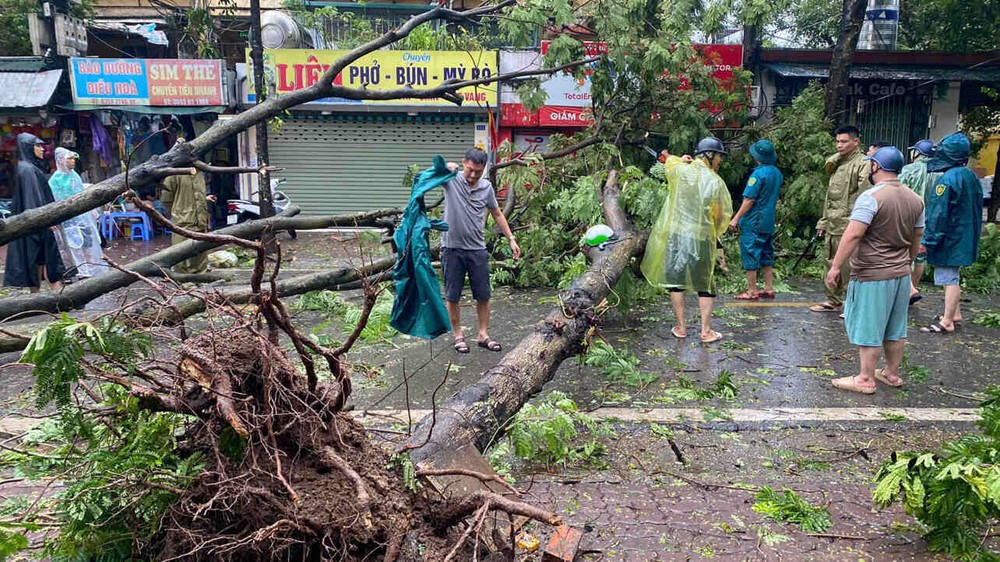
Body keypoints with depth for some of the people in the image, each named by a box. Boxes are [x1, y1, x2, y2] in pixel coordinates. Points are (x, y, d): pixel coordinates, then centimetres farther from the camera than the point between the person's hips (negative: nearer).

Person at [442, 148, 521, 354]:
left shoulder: (486, 187, 4)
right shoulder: (451, 180, -5)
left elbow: (497, 214, 14)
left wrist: (511, 239, 11)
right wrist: (446, 167, -37)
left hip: (477, 249, 3)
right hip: (452, 249, -2)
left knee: (483, 295, 7)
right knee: (452, 296, 5)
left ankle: (483, 334, 20)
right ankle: (458, 335, 19)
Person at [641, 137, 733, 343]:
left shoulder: (680, 171, -2)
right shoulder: (716, 182, -7)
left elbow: (668, 164, 23)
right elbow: (723, 214, -1)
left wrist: (680, 160, 40)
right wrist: (715, 232, 16)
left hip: (674, 235, 2)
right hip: (702, 238, -2)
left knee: (675, 280, 12)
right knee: (705, 284, 10)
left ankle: (681, 327, 16)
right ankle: (706, 331, 11)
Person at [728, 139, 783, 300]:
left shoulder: (758, 174, -18)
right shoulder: (777, 173, 8)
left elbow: (749, 200, -19)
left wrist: (736, 218, -13)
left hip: (753, 222, -8)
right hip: (769, 221, 8)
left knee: (750, 255, -1)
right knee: (766, 255, 16)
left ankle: (751, 291, 2)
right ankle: (769, 288, 21)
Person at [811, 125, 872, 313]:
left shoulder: (863, 164, -10)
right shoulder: (837, 163, 17)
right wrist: (824, 222, 19)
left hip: (848, 226, -9)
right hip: (832, 226, 9)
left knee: (848, 267, -6)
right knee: (831, 264, 15)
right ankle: (833, 301, 26)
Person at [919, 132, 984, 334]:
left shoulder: (948, 179, -20)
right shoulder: (971, 177, 9)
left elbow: (938, 213, -21)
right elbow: (976, 210, 16)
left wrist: (928, 240, -17)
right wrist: (972, 235, 23)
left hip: (949, 239, -9)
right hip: (964, 238, 9)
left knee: (948, 278, -5)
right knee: (951, 277, 20)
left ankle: (946, 322, 0)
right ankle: (955, 314, 30)